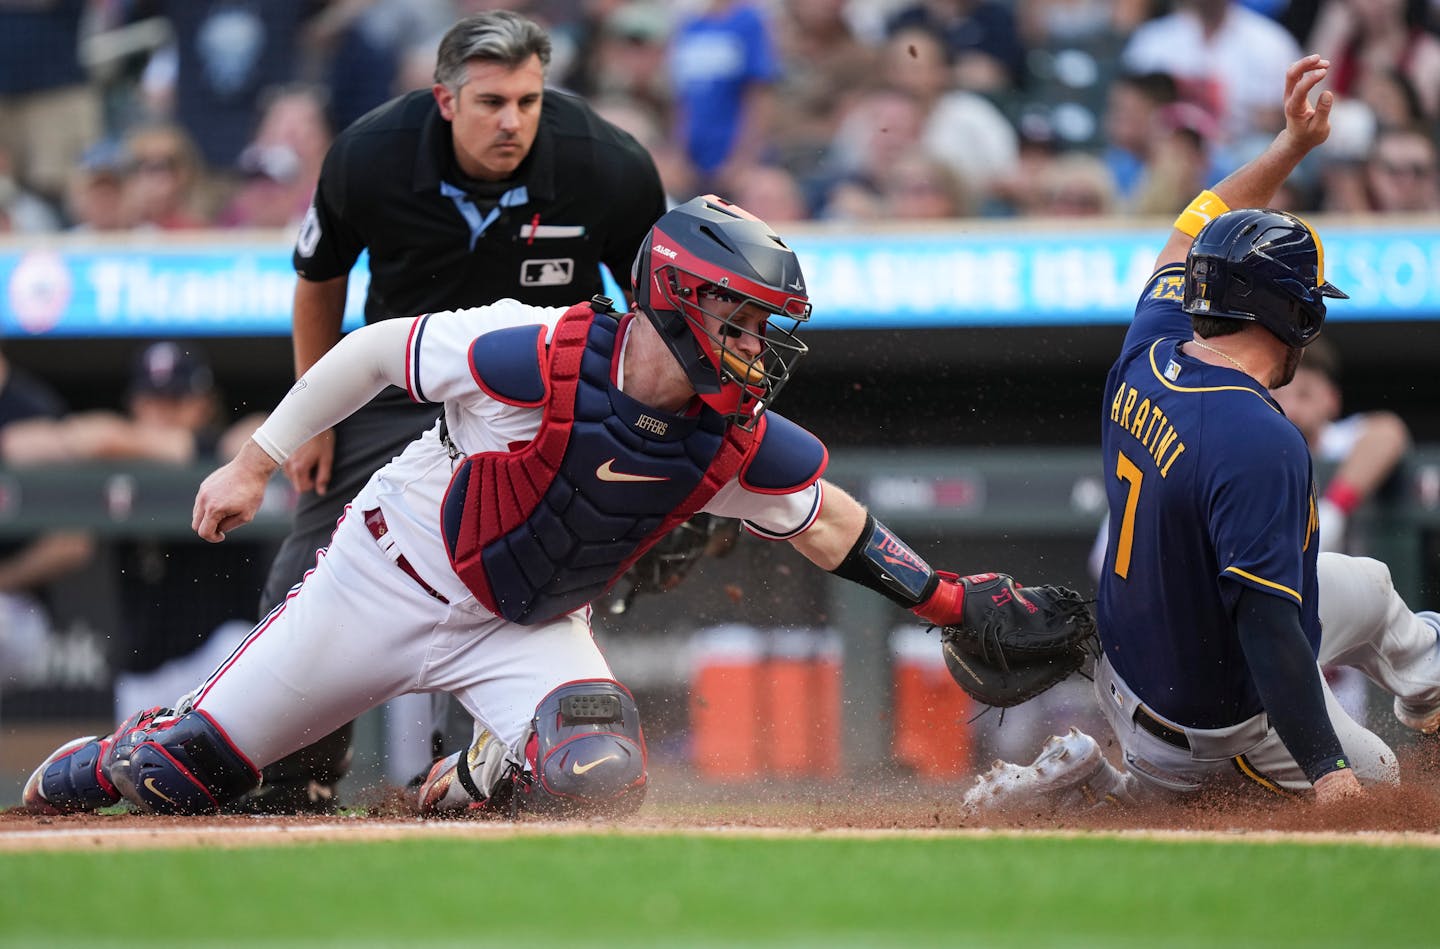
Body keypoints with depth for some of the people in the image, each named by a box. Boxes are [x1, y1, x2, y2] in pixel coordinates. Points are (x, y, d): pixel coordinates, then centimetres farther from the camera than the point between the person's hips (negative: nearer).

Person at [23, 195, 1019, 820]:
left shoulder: (740, 443, -17)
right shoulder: (534, 355, -30)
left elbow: (827, 520, 0)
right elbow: (375, 351, -16)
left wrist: (952, 602, -8)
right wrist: (257, 462, -10)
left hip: (529, 629, 3)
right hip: (394, 578, -3)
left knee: (599, 780, -25)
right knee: (187, 769, 2)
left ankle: (467, 787, 10)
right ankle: (83, 774, 39)